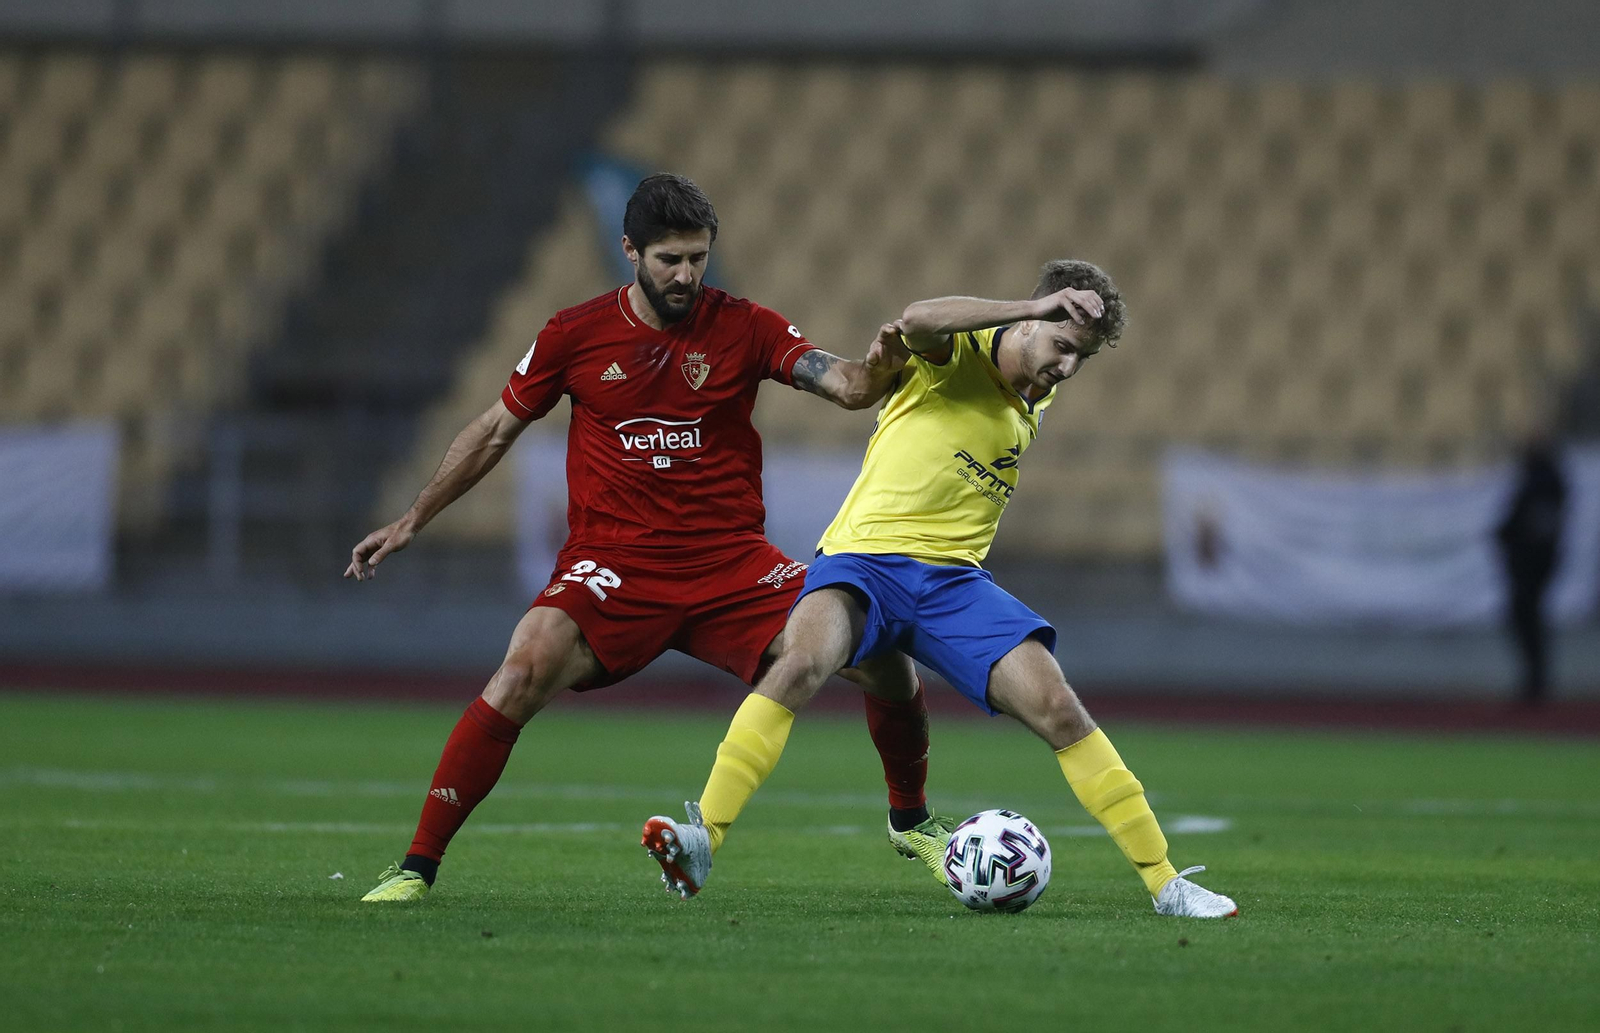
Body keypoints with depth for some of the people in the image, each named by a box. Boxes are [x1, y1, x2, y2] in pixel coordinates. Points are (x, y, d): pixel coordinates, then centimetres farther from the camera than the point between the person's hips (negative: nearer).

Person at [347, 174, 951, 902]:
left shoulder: (744, 328, 1)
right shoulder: (576, 334, 1)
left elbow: (845, 387, -11)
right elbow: (495, 430, 13)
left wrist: (878, 371, -36)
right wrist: (411, 522, 14)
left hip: (731, 563, 1)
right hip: (612, 565, -1)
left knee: (886, 662, -11)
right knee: (526, 670, -29)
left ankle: (911, 820, 19)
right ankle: (417, 866, -20)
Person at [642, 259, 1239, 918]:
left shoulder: (1031, 406, 17)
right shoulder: (957, 353, -3)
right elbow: (919, 319, -30)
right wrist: (1031, 308, -33)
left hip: (954, 579, 5)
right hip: (863, 562, -5)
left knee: (1058, 710, -10)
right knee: (801, 661, -35)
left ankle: (1162, 881, -2)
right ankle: (702, 841, -36)